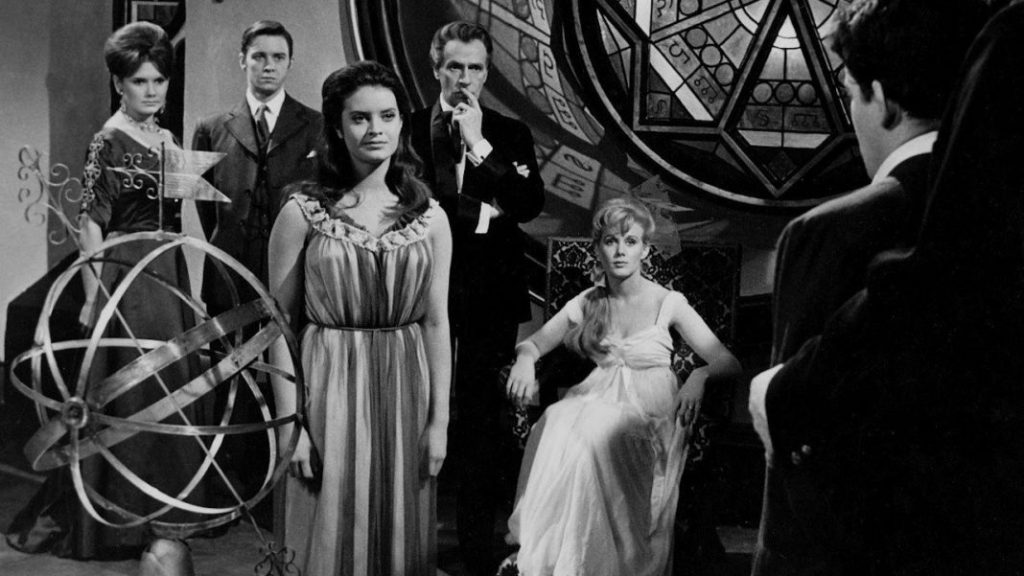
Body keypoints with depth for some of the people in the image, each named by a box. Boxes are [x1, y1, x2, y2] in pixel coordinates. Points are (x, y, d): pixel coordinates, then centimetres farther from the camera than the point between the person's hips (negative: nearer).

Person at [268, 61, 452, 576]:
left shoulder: (429, 216, 2)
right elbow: (280, 323, -4)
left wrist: (439, 420, -1)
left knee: (401, 534, 13)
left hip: (405, 387, 2)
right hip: (329, 384, -2)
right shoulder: (303, 211, -5)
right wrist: (289, 422, -8)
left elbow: (436, 322, 3)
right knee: (331, 534, 8)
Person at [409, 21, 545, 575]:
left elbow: (530, 203, -6)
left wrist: (479, 145, -11)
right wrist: (479, 213, -5)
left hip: (491, 296, 1)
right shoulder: (408, 128, 3)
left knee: (481, 420, 4)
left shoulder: (511, 134, 8)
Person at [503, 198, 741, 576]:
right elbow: (532, 343, 16)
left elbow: (729, 363, 1)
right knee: (555, 424, -32)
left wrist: (699, 376, -22)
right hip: (596, 403, 3)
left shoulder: (668, 304, 3)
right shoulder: (587, 303, 14)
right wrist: (525, 359, -9)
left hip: (648, 415, -3)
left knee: (592, 437, -35)